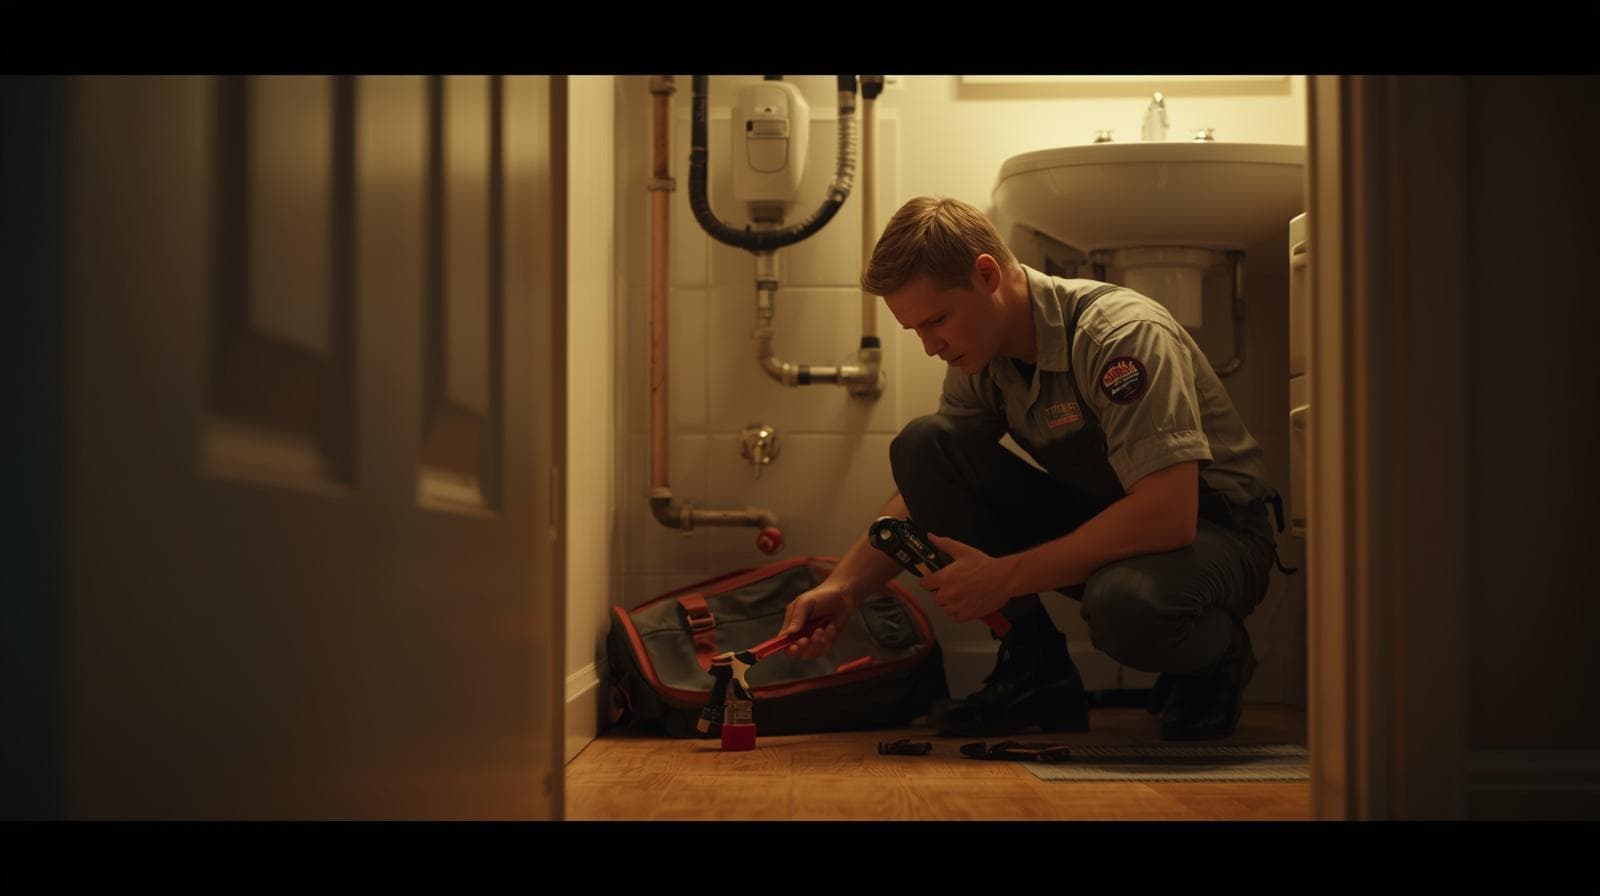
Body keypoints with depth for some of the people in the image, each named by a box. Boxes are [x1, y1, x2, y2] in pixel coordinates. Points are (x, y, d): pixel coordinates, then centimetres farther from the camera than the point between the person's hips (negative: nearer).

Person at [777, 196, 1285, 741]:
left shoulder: (1123, 333, -26)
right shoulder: (980, 357, -3)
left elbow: (1168, 514, -34)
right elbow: (925, 493, 6)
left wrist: (1005, 577, -30)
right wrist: (843, 587, -11)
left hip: (1209, 526, -7)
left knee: (1127, 602, -43)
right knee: (922, 446, -13)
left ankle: (1215, 660, -5)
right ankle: (1034, 671, -6)